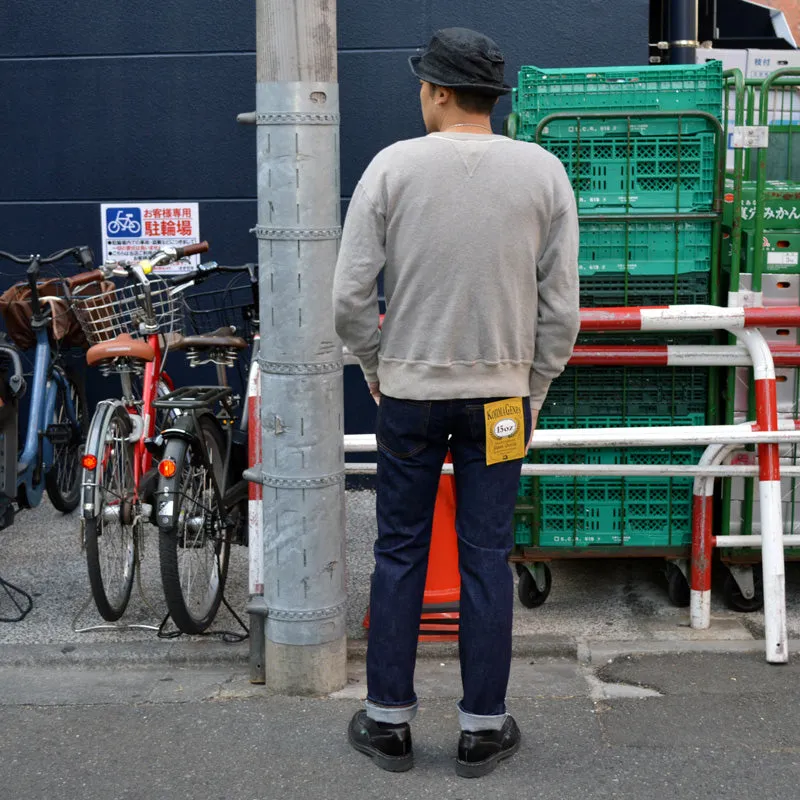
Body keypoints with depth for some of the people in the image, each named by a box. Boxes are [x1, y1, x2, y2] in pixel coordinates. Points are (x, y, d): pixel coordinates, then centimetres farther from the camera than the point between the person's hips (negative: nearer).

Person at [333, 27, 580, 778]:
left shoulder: (393, 167, -6)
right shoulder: (543, 171, -2)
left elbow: (350, 298, -7)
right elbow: (561, 305, -1)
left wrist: (375, 368, 9)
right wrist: (534, 390, 10)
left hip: (409, 392, -1)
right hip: (500, 392, 1)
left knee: (399, 555, 10)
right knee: (487, 560, 8)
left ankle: (388, 721, 20)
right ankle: (483, 728, 17)